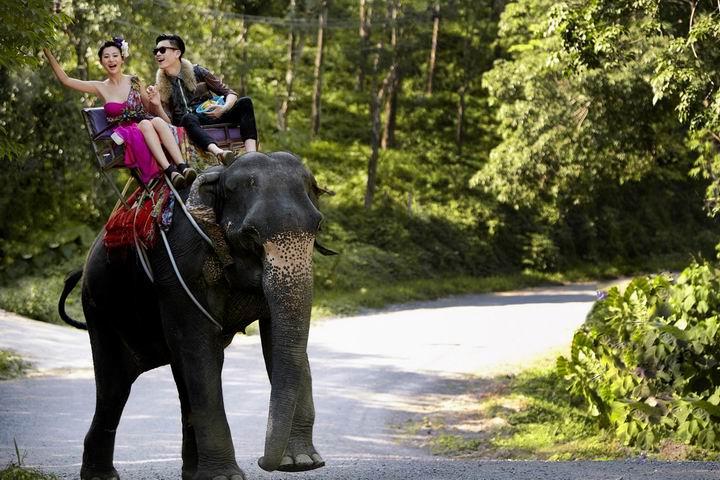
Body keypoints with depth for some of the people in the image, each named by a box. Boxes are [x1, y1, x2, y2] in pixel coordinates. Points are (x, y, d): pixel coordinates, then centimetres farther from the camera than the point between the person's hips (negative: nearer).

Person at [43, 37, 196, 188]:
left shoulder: (134, 81, 13)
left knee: (157, 121, -33)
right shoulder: (100, 88, 8)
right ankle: (169, 171, -49)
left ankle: (182, 166, -47)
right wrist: (48, 53, -1)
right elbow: (65, 80, 4)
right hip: (124, 135, -2)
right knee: (145, 124, -34)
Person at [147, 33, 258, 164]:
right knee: (188, 118, -36)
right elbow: (167, 122, 0)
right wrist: (157, 105, -19)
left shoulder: (197, 72, 10)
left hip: (212, 118, 2)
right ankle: (219, 153, -64)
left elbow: (230, 94, 8)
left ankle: (251, 154, -44)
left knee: (245, 103, -21)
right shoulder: (159, 88, 11)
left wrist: (225, 108, -15)